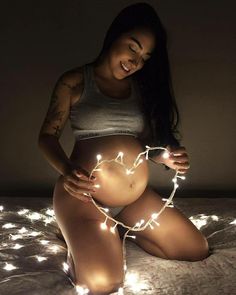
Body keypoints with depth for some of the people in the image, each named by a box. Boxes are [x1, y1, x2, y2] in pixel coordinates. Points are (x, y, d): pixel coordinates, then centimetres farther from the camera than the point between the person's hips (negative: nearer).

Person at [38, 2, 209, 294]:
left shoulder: (142, 88, 9)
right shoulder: (75, 81, -2)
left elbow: (148, 141, 13)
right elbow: (48, 135, -1)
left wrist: (168, 158, -9)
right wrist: (65, 170, -21)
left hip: (137, 197, 6)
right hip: (85, 195, -5)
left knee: (197, 250, 5)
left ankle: (116, 232, 17)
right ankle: (80, 237, 10)